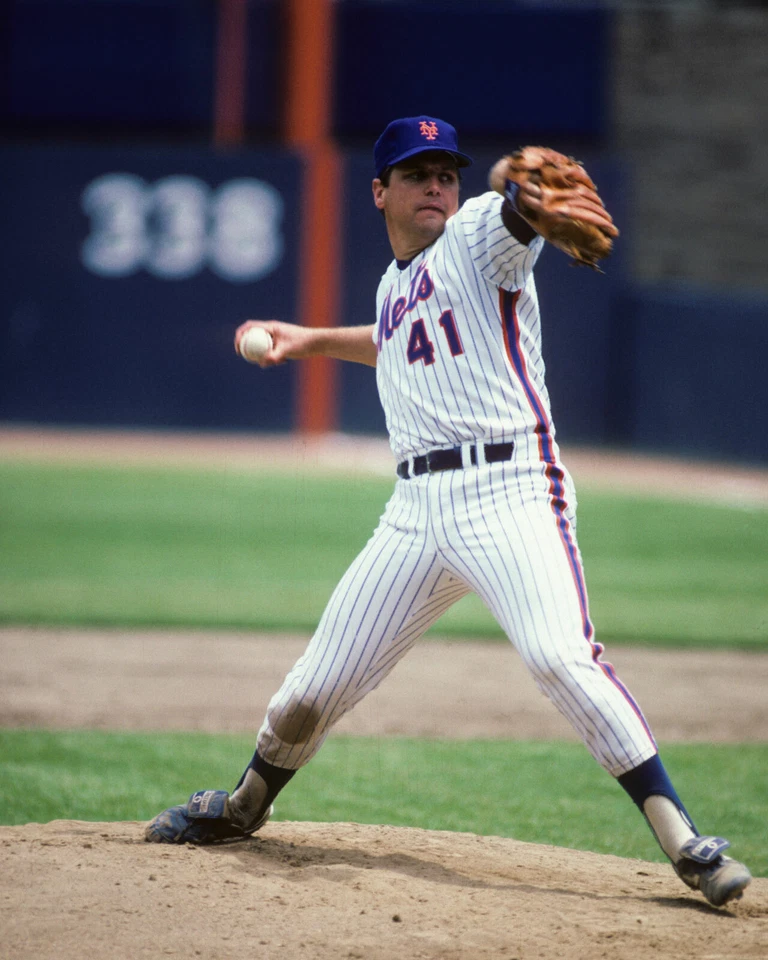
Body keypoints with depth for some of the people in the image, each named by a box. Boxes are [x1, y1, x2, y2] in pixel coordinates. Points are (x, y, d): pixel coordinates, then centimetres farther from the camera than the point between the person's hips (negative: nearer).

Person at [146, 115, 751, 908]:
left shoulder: (476, 236, 0)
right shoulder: (394, 284, 21)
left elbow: (509, 216, -26)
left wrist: (534, 201, -49)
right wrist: (310, 341, 40)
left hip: (510, 491, -6)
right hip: (418, 508, 7)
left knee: (561, 656, -28)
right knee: (317, 686, 11)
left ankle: (684, 843, -26)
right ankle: (243, 807, 38)